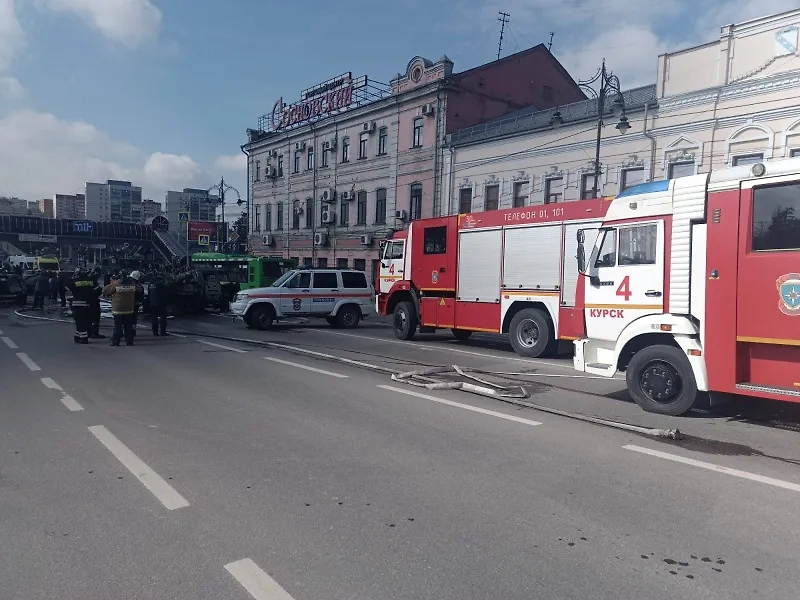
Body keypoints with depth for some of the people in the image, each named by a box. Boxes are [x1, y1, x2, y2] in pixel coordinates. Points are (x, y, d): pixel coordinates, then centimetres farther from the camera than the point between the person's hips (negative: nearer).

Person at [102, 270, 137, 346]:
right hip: (129, 309, 3)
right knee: (128, 326, 8)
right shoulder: (132, 284, -2)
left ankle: (115, 341, 1)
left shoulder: (115, 284, -11)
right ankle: (129, 341, 10)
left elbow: (105, 291, -4)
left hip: (118, 309, -3)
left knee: (118, 326, 2)